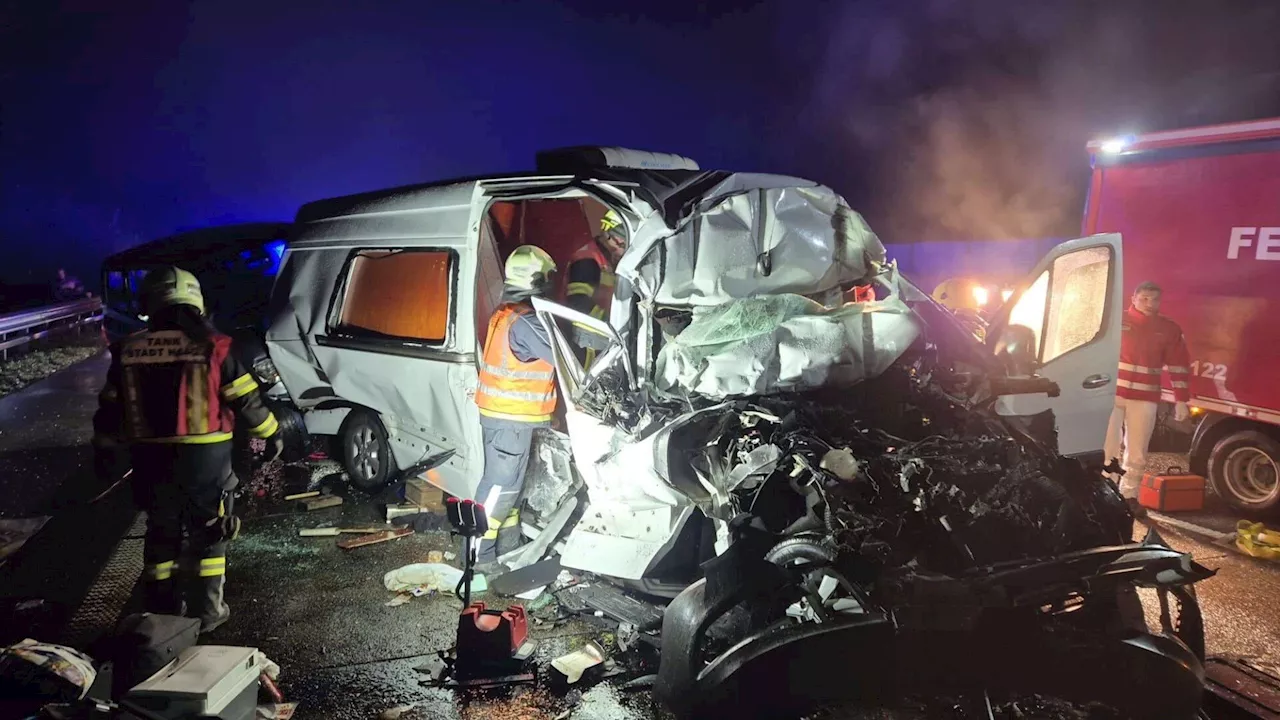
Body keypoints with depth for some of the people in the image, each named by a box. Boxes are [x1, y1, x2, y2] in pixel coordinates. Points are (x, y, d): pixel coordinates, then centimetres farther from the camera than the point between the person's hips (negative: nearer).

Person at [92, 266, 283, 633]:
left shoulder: (129, 352, 1)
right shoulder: (211, 347, -10)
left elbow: (109, 411, 8)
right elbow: (246, 401, -7)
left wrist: (106, 453, 20)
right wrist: (271, 433, 7)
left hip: (152, 460, 3)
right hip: (205, 458, -3)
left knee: (161, 534, 18)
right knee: (208, 534, 10)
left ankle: (161, 611, 26)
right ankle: (205, 611, 14)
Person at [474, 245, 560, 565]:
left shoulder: (505, 314, 10)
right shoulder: (525, 322, -22)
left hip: (503, 412, 10)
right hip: (512, 417, -10)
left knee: (510, 481, 18)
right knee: (500, 484, -3)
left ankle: (508, 548, 30)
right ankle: (479, 556, 4)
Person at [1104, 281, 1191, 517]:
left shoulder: (1169, 329, 7)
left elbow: (1179, 366, 8)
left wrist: (1181, 400, 3)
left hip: (1145, 398, 3)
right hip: (1112, 394, -2)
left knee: (1137, 452, 8)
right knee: (1108, 447, -3)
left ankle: (1128, 495, 20)